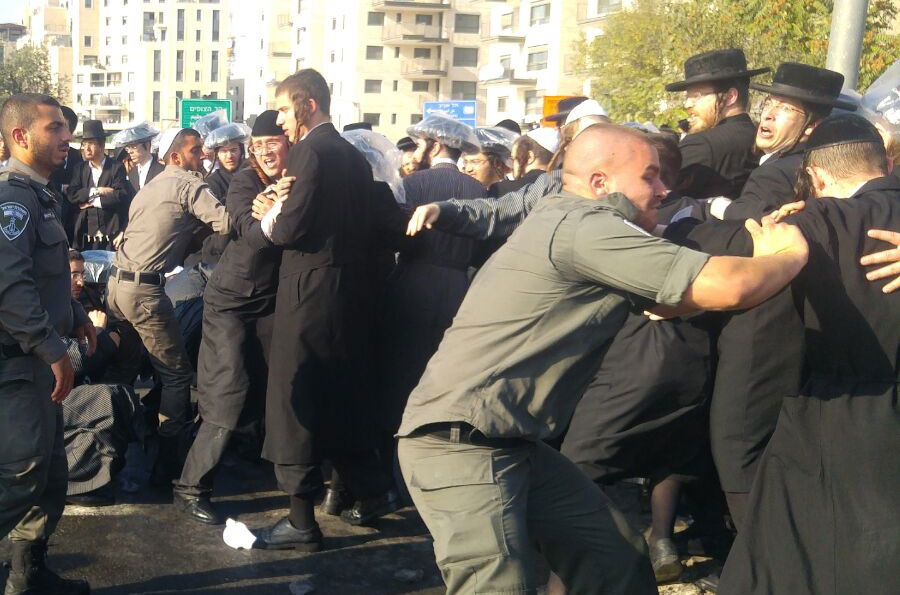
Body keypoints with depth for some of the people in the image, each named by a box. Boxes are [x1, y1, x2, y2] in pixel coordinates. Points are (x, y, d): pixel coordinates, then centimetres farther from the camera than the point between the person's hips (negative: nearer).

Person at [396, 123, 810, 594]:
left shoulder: (568, 221, 15)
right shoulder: (584, 224, -17)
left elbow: (666, 301, 20)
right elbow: (728, 287, -22)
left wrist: (762, 251, 12)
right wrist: (792, 252, -1)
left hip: (510, 442, 10)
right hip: (461, 444, -10)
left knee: (617, 555, 8)